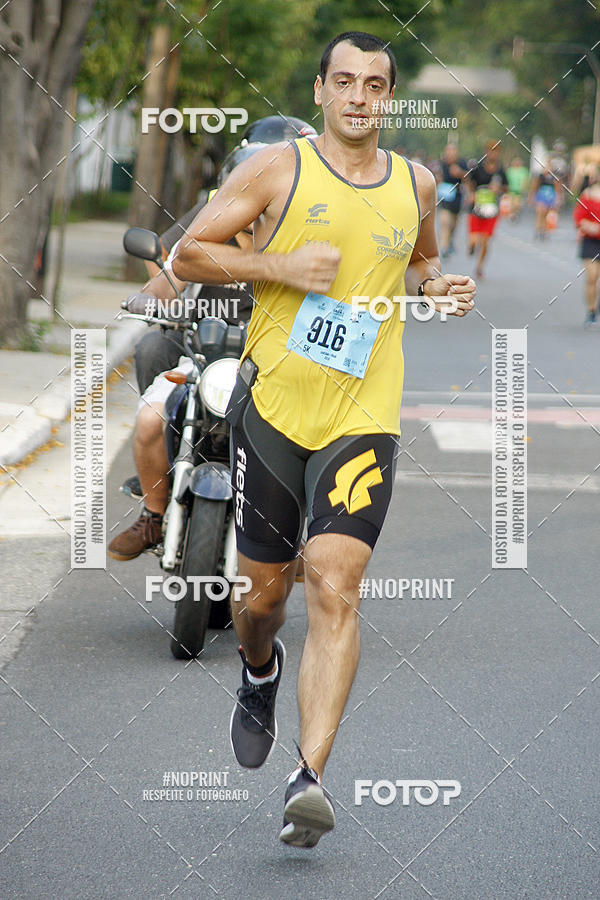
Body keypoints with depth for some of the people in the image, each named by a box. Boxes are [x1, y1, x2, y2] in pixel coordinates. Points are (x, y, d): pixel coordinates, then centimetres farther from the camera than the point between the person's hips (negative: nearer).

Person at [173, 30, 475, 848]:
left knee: (336, 591, -15)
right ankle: (260, 674, 47)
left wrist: (439, 286, 7)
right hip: (272, 405, 0)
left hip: (363, 419, 0)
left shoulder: (416, 184, 9)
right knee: (263, 590, 10)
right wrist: (281, 267, -13)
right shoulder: (278, 169, 0)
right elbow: (187, 255, 0)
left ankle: (310, 779, -19)